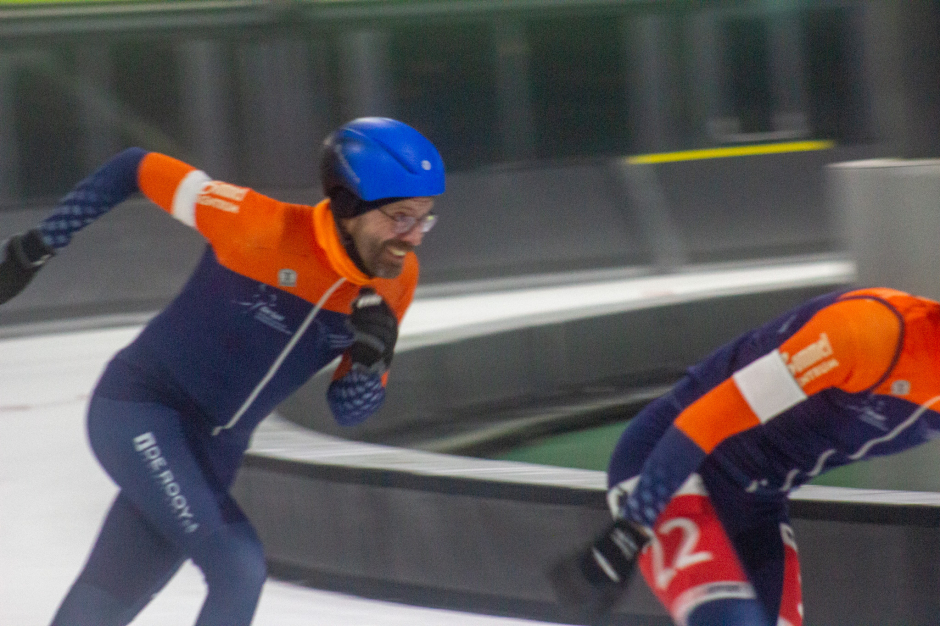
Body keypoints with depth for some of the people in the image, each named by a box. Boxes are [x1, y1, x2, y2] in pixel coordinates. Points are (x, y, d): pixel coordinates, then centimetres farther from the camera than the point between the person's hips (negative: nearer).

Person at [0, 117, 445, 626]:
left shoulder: (396, 281, -8)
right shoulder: (263, 229, -26)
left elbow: (348, 411, -1)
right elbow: (138, 168, -14)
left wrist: (371, 360, -24)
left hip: (214, 450, 6)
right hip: (139, 410, -6)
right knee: (239, 568, -21)